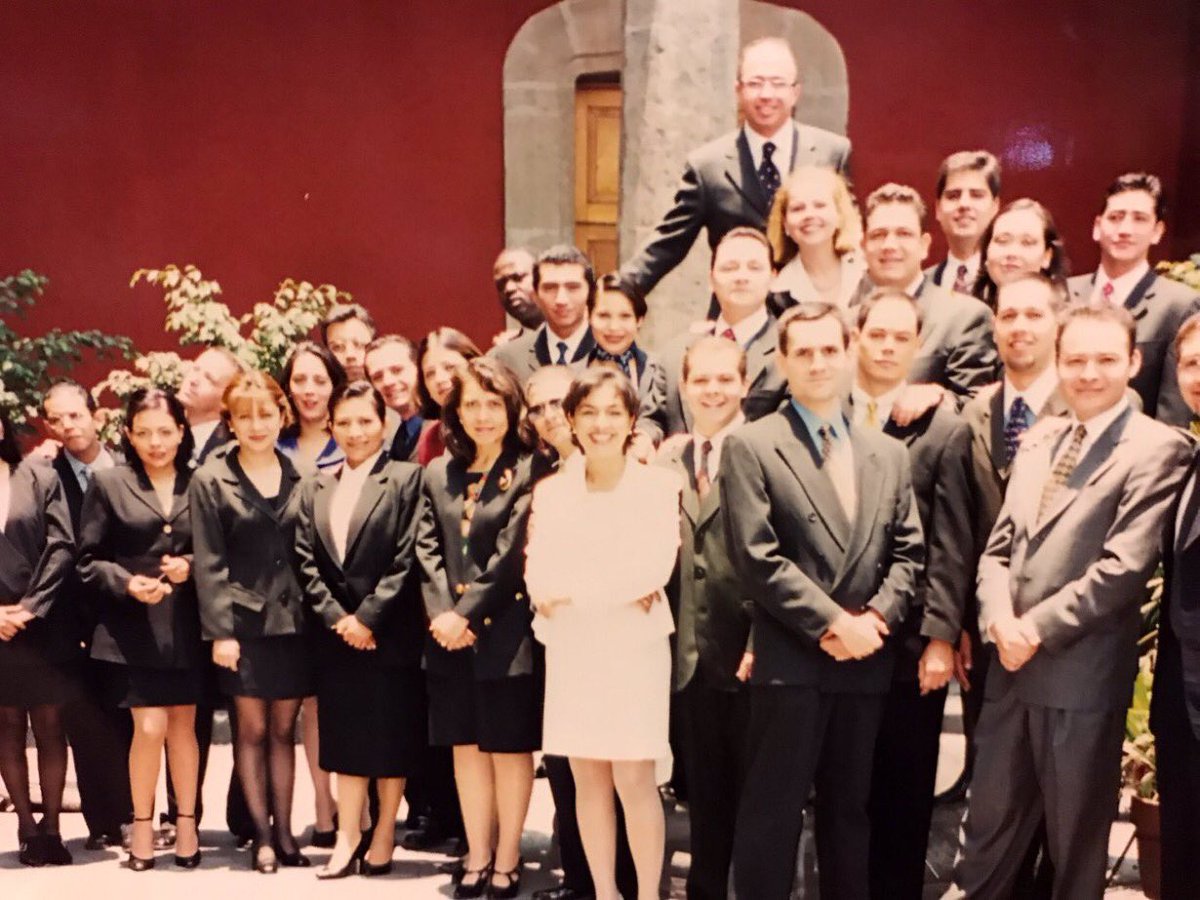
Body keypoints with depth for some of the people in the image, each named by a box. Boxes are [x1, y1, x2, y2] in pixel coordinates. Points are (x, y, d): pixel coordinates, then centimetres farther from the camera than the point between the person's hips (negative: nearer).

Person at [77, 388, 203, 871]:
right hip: (134, 625, -2)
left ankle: (186, 822, 24)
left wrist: (192, 567, -12)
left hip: (186, 626, 2)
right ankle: (142, 824, 15)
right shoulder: (108, 483, 0)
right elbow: (89, 560, -1)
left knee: (183, 725, 10)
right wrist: (127, 582, -16)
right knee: (150, 727, -5)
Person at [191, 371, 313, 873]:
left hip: (292, 621, 2)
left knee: (283, 728, 10)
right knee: (253, 729, 5)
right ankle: (262, 835, 14)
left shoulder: (300, 476, 5)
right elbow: (208, 564, -5)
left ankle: (284, 831, 19)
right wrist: (219, 631, -10)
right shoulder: (211, 481, -3)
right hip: (244, 622, -2)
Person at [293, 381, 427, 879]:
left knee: (390, 737, 4)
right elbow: (306, 561, 6)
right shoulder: (316, 488, 11)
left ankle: (383, 836, 16)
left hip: (391, 634, -4)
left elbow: (407, 560, -10)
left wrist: (368, 618, -13)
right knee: (345, 737, 8)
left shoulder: (406, 479, -4)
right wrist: (337, 618, -7)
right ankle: (348, 838, 14)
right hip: (336, 635, 4)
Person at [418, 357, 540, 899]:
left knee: (510, 747, 4)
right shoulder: (438, 474, 10)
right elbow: (429, 549, 5)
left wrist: (467, 613, -14)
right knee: (466, 746, 12)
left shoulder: (527, 472, -7)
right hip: (450, 635, 5)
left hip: (506, 634, -5)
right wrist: (441, 612, -9)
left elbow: (511, 554, -13)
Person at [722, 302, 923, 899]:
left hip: (866, 660, 5)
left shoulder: (887, 452, 13)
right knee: (772, 811, 0)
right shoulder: (750, 447, -4)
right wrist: (832, 622, -14)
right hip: (789, 660, -5)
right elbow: (757, 557, -12)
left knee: (849, 809, 14)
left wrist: (877, 617, -7)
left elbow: (908, 551, 10)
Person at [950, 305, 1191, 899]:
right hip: (1011, 667, 6)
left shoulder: (1157, 449, -9)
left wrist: (1038, 628, -14)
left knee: (1075, 839, 11)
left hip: (1081, 676, -6)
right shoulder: (1038, 440, 13)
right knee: (987, 827, 16)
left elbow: (1124, 567, -17)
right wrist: (1000, 620, -7)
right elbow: (998, 546, 11)